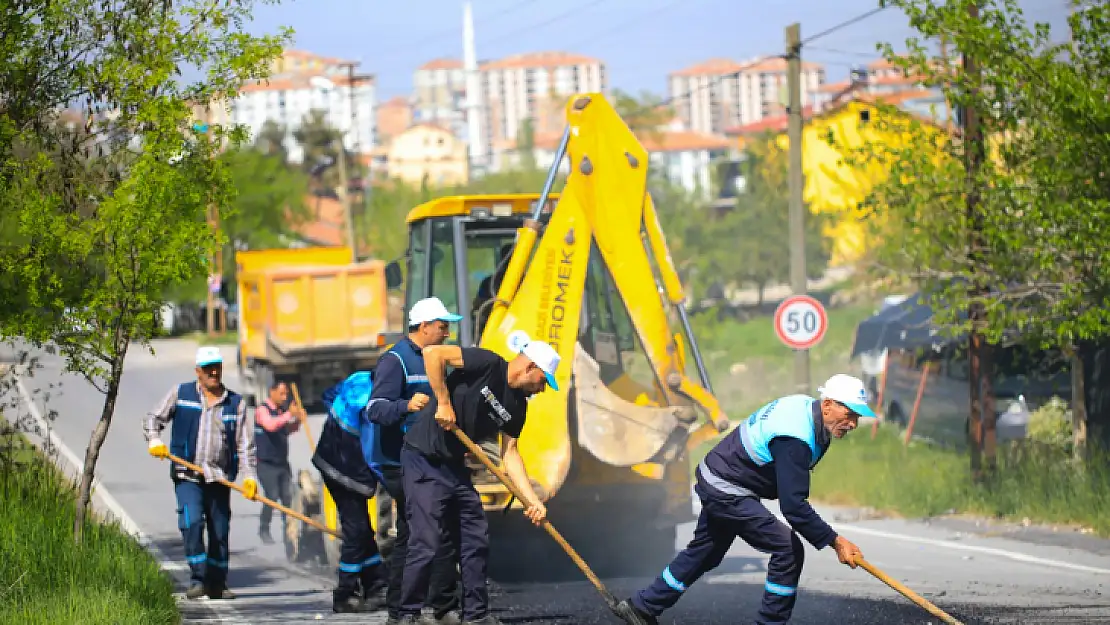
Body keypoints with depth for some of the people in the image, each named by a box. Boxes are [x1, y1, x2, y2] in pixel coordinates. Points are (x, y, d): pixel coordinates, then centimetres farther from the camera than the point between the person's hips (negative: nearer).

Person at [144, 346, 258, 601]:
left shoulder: (236, 403, 9)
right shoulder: (181, 394, 5)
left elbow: (245, 444, 6)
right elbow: (154, 418, 12)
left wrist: (249, 476, -5)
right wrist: (154, 440, -9)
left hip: (220, 479, 2)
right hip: (188, 476, -2)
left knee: (220, 531, 6)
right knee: (192, 523, -19)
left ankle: (216, 584, 18)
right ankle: (198, 579, -13)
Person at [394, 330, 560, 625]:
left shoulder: (517, 406, 8)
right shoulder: (487, 364, -15)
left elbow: (509, 454, 10)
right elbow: (433, 353, -22)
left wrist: (532, 500, 2)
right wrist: (444, 402, -21)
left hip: (455, 466, 9)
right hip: (423, 460, -9)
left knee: (476, 541, 10)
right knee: (425, 544, -10)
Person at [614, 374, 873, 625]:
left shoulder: (803, 405, -2)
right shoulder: (795, 439, -32)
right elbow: (794, 506, -35)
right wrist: (835, 541, -32)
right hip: (727, 494, -10)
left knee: (705, 553, 24)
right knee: (789, 550, -13)